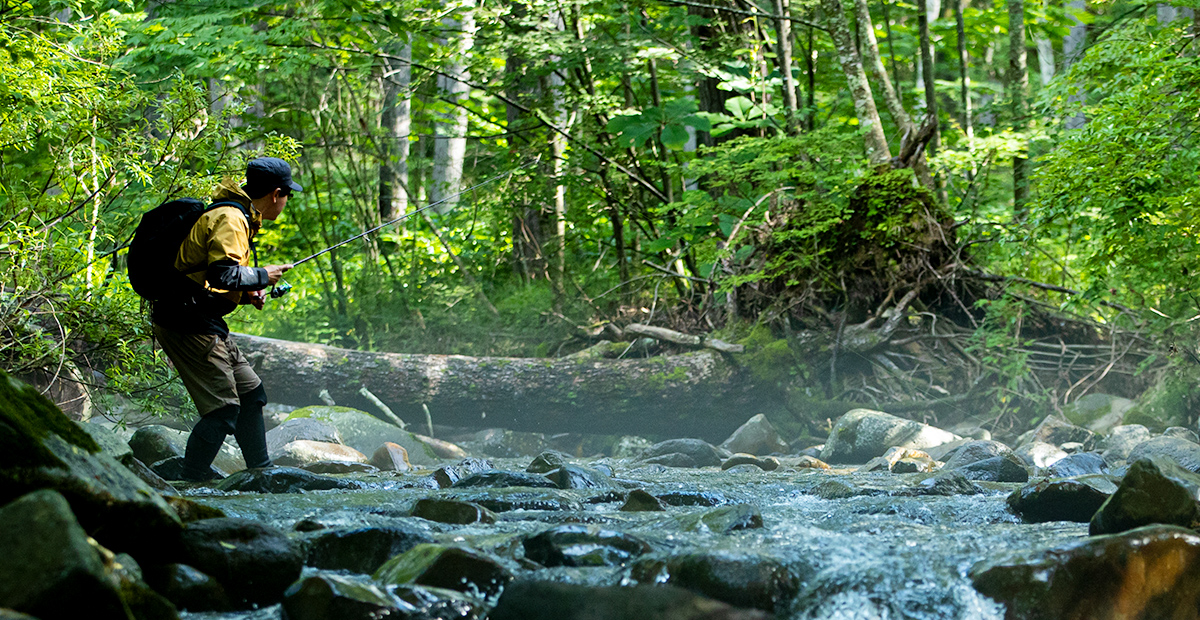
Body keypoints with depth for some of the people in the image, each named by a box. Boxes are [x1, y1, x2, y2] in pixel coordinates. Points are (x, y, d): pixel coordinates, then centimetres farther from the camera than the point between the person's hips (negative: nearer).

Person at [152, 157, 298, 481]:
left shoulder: (237, 216, 19)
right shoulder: (230, 219, -15)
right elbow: (223, 274, -27)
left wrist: (247, 294, 10)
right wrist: (261, 276, -11)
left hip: (202, 321, 11)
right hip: (188, 323, -11)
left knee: (250, 390, 16)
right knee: (224, 406, -11)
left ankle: (261, 471, 24)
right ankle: (191, 479, -5)